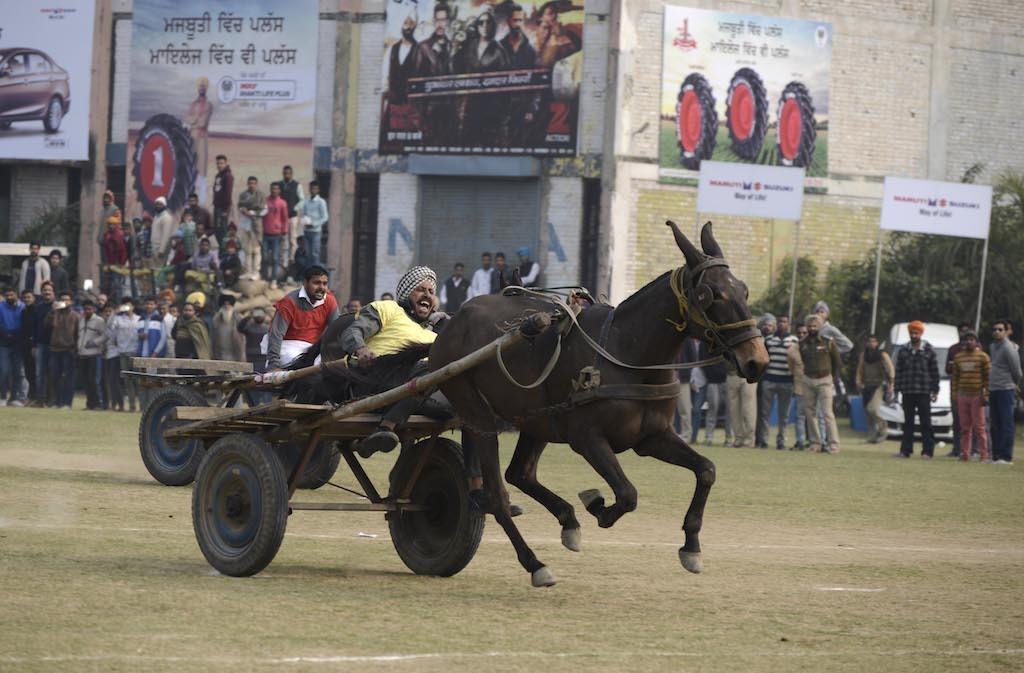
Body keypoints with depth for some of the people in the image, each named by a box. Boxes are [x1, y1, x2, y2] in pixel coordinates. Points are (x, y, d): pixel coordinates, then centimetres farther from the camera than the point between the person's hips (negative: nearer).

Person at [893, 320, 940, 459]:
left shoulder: (929, 350, 2)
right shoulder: (903, 350, 9)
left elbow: (934, 372, 3)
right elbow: (898, 371, 10)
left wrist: (935, 391, -1)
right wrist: (897, 389, 4)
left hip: (923, 392, -3)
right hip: (907, 392, 3)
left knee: (925, 422, -2)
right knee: (908, 422, 6)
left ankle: (927, 451, -1)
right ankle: (905, 450, 8)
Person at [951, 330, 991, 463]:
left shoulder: (982, 356, -2)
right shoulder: (958, 357, 12)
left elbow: (988, 377, -4)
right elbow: (955, 376, 15)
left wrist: (985, 396, -10)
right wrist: (954, 394, 9)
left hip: (977, 396, -4)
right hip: (962, 396, 4)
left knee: (979, 427, -5)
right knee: (964, 427, 6)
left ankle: (984, 455, -2)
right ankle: (964, 454, 9)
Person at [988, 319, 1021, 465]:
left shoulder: (1008, 348, -11)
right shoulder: (992, 347, 14)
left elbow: (1016, 371, -9)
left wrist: (1014, 384, 7)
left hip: (1005, 389, -9)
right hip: (993, 390, 9)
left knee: (1006, 424, -8)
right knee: (995, 425, 11)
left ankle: (1006, 457, -10)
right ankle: (996, 456, 16)